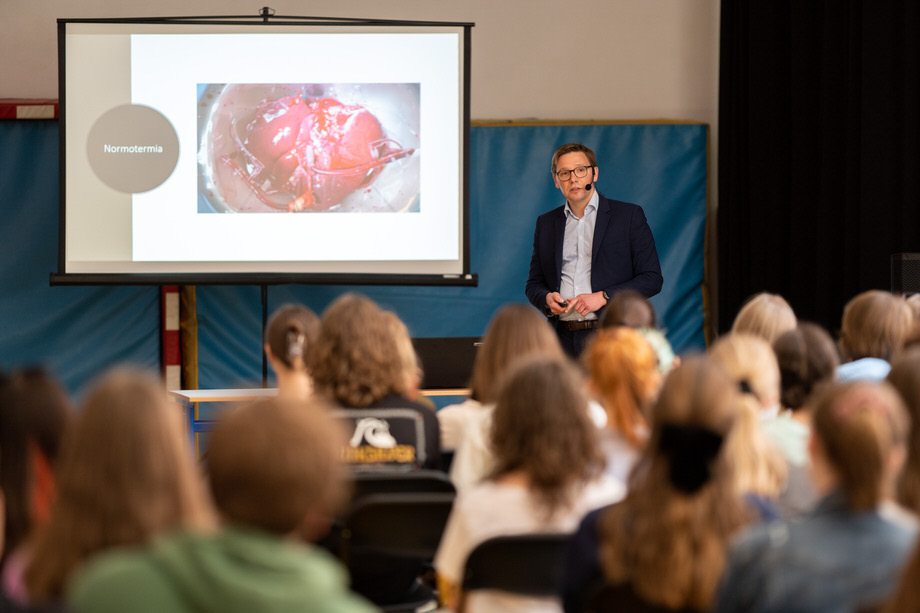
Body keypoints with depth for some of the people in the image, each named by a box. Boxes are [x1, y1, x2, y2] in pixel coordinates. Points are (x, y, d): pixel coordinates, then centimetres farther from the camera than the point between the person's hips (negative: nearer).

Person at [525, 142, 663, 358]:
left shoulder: (629, 215, 6)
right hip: (563, 339, 3)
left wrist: (603, 297, -10)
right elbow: (534, 284, 22)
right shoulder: (546, 223, 18)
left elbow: (652, 279, 2)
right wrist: (547, 298, -2)